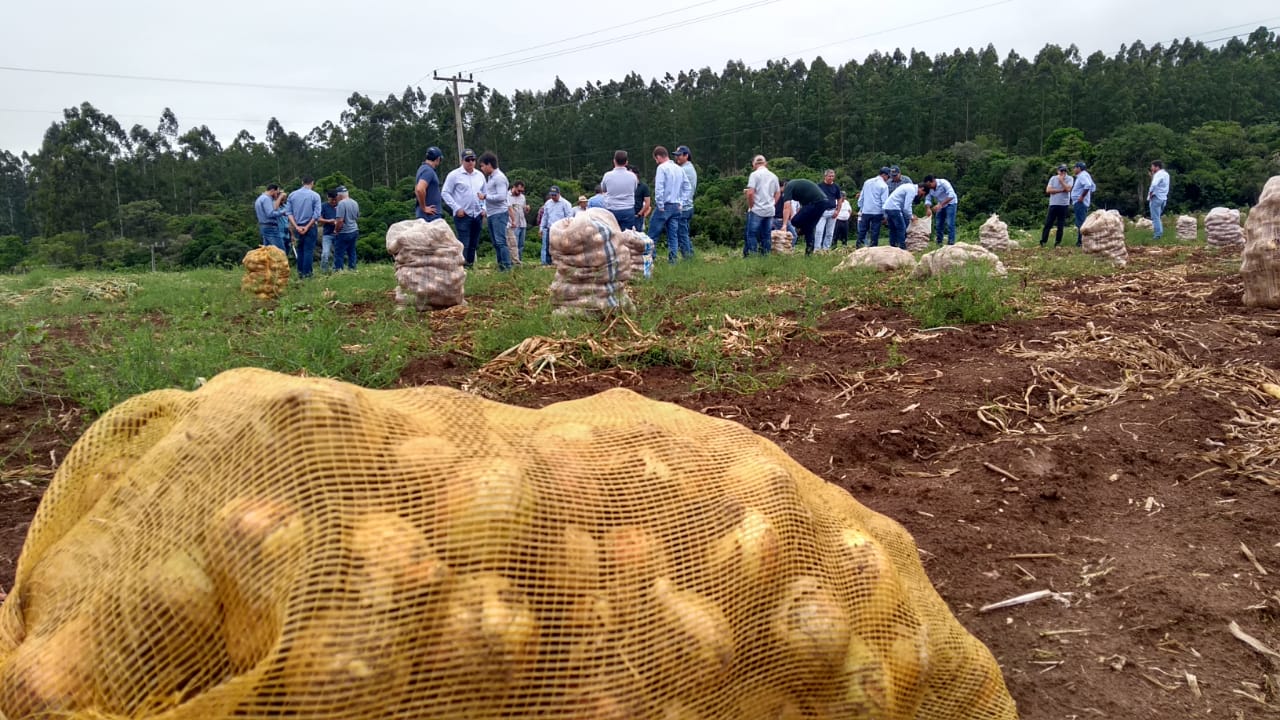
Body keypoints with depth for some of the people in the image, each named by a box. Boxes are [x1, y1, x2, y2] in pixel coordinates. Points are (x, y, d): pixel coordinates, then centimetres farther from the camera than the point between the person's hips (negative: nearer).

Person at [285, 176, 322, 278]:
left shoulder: (292, 195, 4)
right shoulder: (315, 196, -7)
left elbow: (289, 212, -2)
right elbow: (316, 215, -13)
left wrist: (296, 226, -6)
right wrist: (307, 227, -11)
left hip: (297, 227, 4)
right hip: (310, 227, -4)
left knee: (300, 249, 15)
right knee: (309, 250, 1)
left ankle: (300, 272, 17)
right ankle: (306, 272, 1)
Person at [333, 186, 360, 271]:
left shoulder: (341, 203, -16)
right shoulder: (355, 203, 8)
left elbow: (340, 220, -21)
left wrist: (336, 230, -9)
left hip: (344, 233, -8)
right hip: (354, 231, 8)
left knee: (339, 254, -1)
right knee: (352, 252, 13)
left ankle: (338, 270, 0)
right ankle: (352, 268, 16)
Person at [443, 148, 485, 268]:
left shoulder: (480, 175, 12)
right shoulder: (454, 175, -4)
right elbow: (445, 193, -5)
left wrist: (484, 208, 6)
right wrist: (457, 208, -11)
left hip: (477, 215, 6)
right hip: (462, 215, -6)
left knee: (474, 243, 10)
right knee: (464, 244, -10)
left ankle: (470, 264, 18)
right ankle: (461, 266, -9)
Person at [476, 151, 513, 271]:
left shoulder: (499, 177, -10)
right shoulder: (489, 177, 17)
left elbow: (501, 196, -18)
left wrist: (485, 196, -12)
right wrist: (486, 209, 12)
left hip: (499, 214, -9)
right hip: (491, 215, 9)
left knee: (500, 241, -12)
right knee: (495, 242, 9)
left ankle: (507, 267, -11)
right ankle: (500, 266, 13)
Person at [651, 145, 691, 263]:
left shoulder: (662, 168, -10)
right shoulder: (679, 169, 11)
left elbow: (659, 188, -18)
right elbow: (687, 186, 12)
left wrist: (660, 206, -14)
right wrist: (681, 202, 11)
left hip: (664, 206, -6)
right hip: (676, 206, 7)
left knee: (653, 233, 0)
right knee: (673, 234, 8)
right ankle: (672, 258, 6)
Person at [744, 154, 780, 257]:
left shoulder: (755, 174, -6)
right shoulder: (773, 176, 12)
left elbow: (750, 193, -15)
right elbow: (778, 194, 17)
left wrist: (750, 206, -4)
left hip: (757, 210, -5)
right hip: (770, 211, 6)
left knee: (752, 234, -1)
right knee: (766, 235, 9)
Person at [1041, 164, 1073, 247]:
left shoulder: (1069, 178, 3)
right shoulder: (1053, 178, 6)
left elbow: (1068, 189, -12)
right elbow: (1048, 190, -5)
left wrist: (1061, 180, -10)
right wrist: (1061, 190, -9)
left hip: (1064, 204, -1)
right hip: (1053, 204, 1)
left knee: (1060, 225, 3)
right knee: (1048, 224, -2)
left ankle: (1058, 242, 9)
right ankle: (1043, 241, -2)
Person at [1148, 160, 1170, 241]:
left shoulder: (1159, 174, -16)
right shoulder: (1165, 174, 15)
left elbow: (1154, 185, -32)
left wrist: (1150, 193, -18)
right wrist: (1152, 175, 8)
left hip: (1156, 198, -9)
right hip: (1163, 198, 9)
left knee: (1155, 217, -5)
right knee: (1157, 216, 19)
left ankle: (1158, 234, -7)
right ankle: (1160, 232, 20)